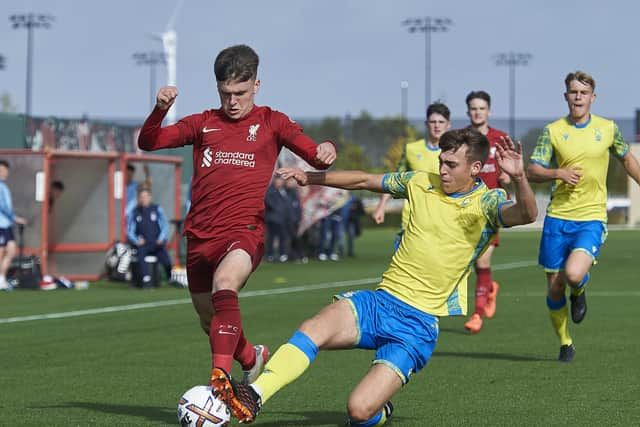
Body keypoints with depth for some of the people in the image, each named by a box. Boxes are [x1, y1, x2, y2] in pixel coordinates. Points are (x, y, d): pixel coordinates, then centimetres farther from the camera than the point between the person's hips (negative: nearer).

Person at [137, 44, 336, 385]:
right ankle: (252, 359, 46)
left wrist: (326, 151, -21)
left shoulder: (271, 122, 10)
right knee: (210, 323, 14)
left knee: (224, 283, -36)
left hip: (244, 232, -5)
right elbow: (148, 142, 9)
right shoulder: (203, 123, 16)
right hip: (200, 235, 5)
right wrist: (160, 110, -10)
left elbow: (315, 157, 4)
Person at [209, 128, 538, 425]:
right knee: (312, 330, -26)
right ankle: (252, 397, -35)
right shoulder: (421, 183, 11)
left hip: (419, 322, -4)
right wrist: (311, 177, 24)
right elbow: (364, 180, 23)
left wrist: (519, 178, -44)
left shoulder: (486, 203, -3)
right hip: (380, 300, 5)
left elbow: (526, 214, -25)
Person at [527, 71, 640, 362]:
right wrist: (558, 173, -19)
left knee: (574, 274, -25)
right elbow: (532, 171, -1)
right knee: (554, 288, 3)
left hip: (592, 219, -1)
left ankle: (579, 293, 13)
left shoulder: (608, 128, 4)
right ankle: (565, 344, 24)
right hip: (557, 218, 1)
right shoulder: (552, 131, 1)